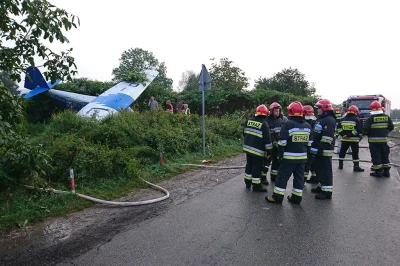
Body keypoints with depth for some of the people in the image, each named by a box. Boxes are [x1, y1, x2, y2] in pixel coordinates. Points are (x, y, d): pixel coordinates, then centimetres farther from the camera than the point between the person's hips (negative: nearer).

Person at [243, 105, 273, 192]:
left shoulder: (248, 121, 4)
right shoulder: (264, 124, -12)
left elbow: (244, 133, 14)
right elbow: (267, 139, -12)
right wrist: (268, 151, -4)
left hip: (247, 148, 6)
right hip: (258, 150, -6)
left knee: (249, 165, 19)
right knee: (257, 167, 4)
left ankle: (248, 182, 30)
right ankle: (256, 186, 12)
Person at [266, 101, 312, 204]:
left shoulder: (288, 125, -14)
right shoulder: (308, 126, 7)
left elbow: (282, 142, -16)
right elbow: (309, 142, 12)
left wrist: (280, 154, -6)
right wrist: (306, 153, 20)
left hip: (289, 157, -6)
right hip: (302, 157, 6)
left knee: (282, 176, 2)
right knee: (299, 177, 13)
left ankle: (277, 196, 7)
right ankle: (297, 197, 20)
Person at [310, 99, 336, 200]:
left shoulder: (329, 120, -16)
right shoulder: (321, 119, 19)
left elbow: (327, 138, -23)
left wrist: (321, 149, -25)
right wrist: (315, 148, 24)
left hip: (324, 151, -11)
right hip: (318, 150, 11)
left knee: (326, 171, -6)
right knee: (319, 169, 19)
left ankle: (327, 192, -1)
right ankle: (321, 186, 32)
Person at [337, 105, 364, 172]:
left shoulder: (343, 119, 7)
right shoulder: (356, 119, -7)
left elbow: (338, 128, 1)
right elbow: (358, 130, -13)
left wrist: (343, 135, -2)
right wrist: (359, 137, -4)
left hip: (344, 139, 4)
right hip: (354, 139, -4)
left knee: (342, 152, 14)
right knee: (355, 153, 1)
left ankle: (340, 165, 20)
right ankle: (356, 167, 3)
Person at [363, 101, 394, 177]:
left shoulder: (371, 118, -13)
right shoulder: (386, 117, 2)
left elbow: (365, 129, -16)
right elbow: (391, 127, 8)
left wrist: (366, 133, 4)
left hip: (373, 140, -5)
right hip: (384, 140, 5)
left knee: (376, 156, 3)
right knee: (385, 156, 15)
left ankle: (378, 172, 6)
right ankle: (386, 172, 20)